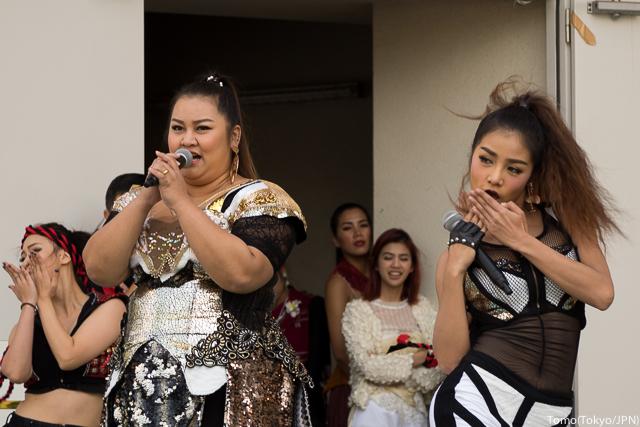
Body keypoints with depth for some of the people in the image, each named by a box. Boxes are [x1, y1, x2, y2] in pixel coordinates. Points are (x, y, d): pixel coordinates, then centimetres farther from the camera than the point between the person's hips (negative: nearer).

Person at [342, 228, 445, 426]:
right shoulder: (358, 310, -5)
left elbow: (437, 369, -2)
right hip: (375, 411, -3)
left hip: (415, 410, 3)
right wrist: (414, 360, -8)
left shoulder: (423, 308, 5)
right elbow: (367, 366, -14)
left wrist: (389, 367, -13)